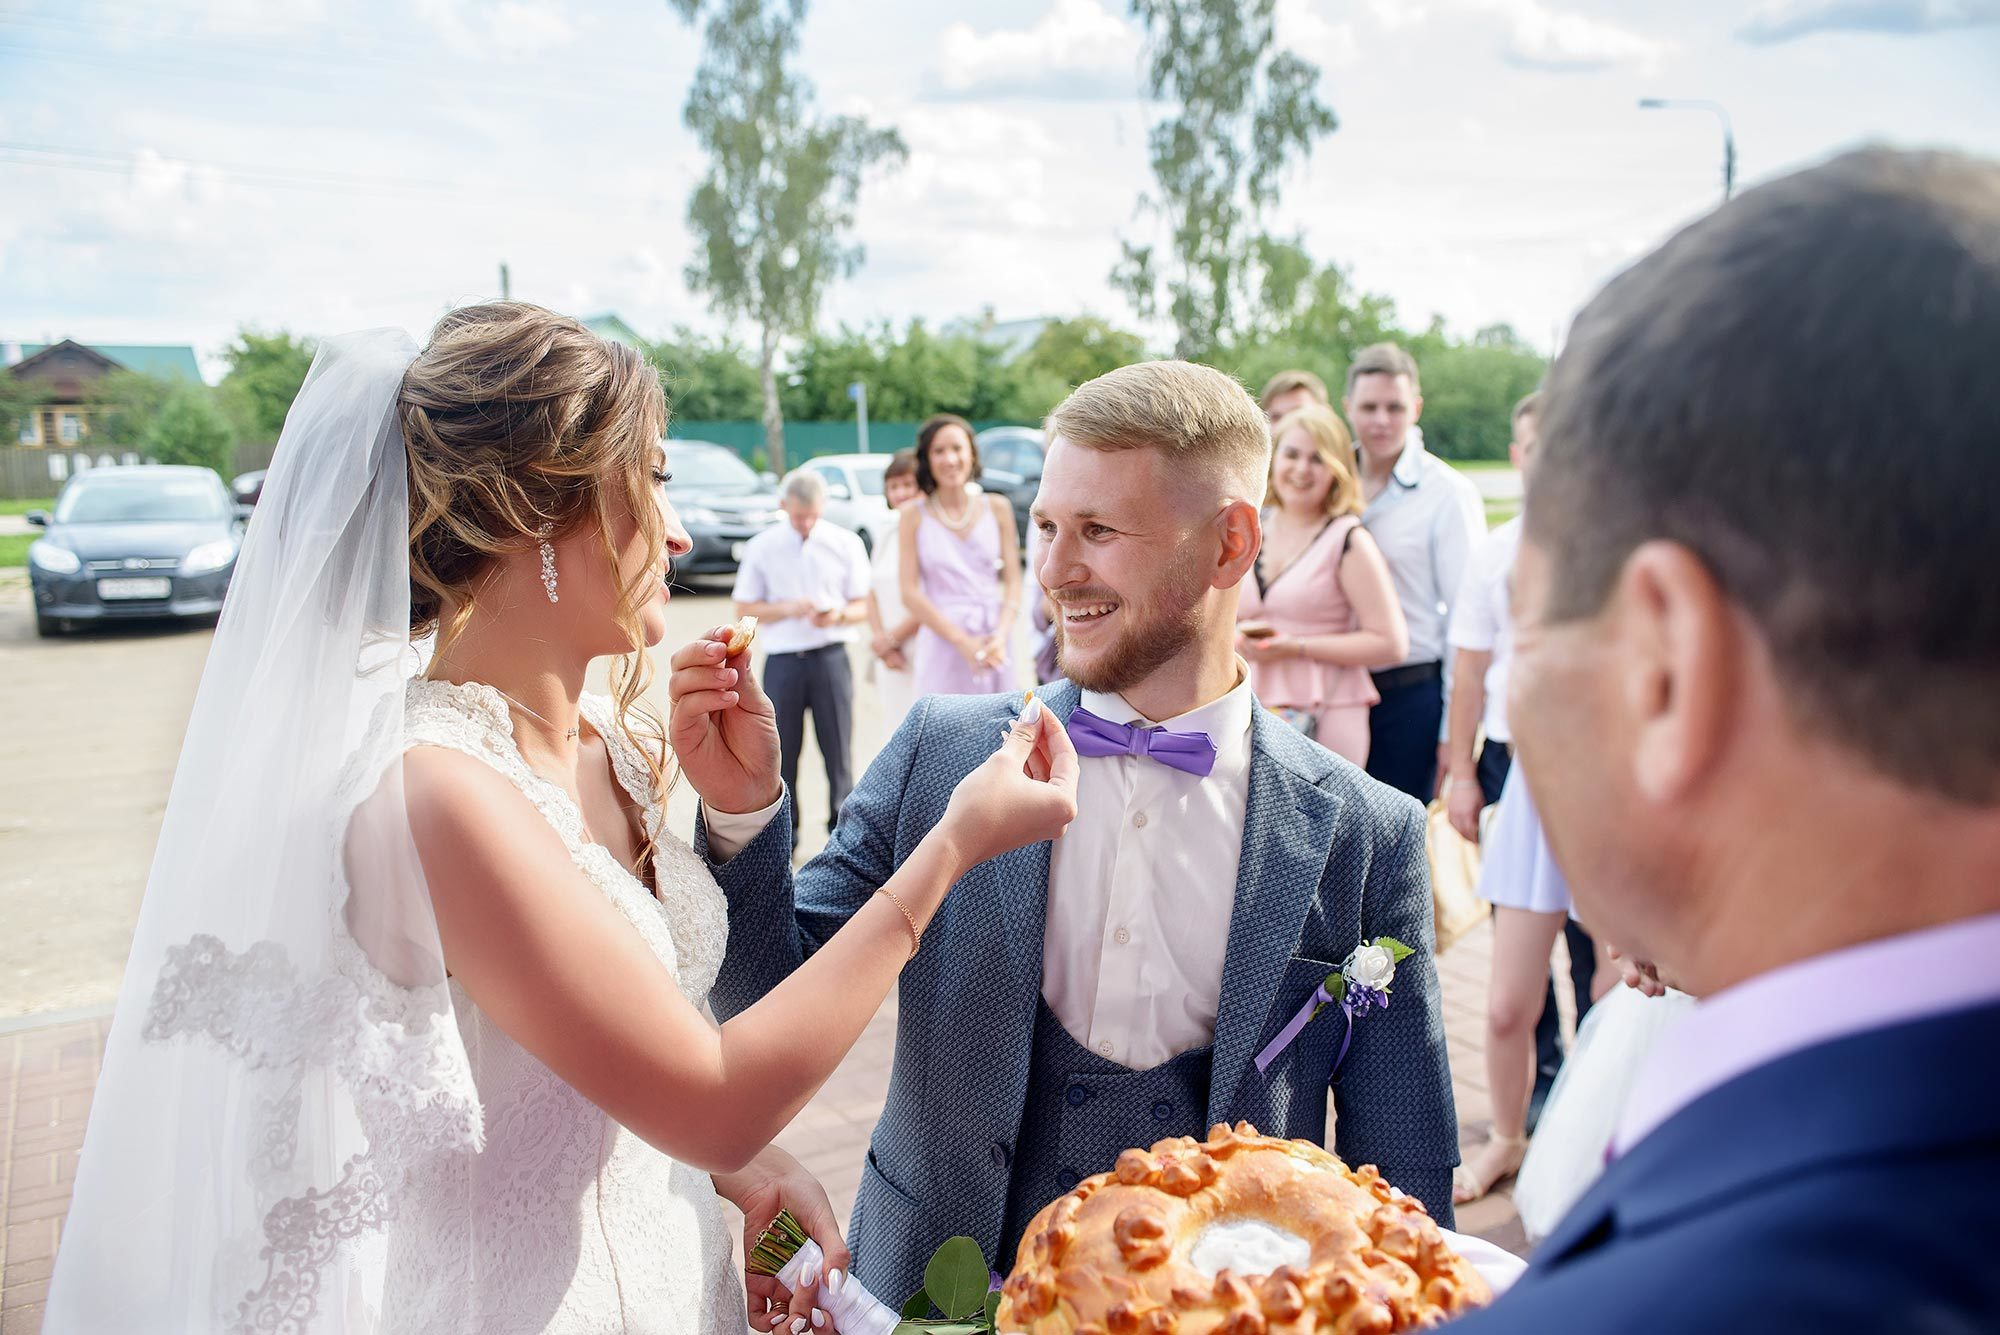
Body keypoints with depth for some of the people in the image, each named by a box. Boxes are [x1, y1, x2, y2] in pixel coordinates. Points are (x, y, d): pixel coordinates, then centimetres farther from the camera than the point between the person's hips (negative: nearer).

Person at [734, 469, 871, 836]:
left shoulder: (846, 543, 4)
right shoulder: (761, 548, 3)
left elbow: (862, 605, 7)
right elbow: (745, 609, 4)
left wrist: (839, 614, -16)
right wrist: (787, 608, -13)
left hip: (830, 657, 0)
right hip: (781, 660, 0)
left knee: (838, 749, 1)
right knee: (781, 752, 5)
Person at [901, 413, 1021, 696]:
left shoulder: (997, 508, 7)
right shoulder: (915, 517, 3)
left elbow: (1013, 581, 5)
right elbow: (910, 593, -3)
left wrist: (1001, 635, -11)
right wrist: (961, 640, -12)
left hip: (993, 643, 2)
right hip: (942, 642, -2)